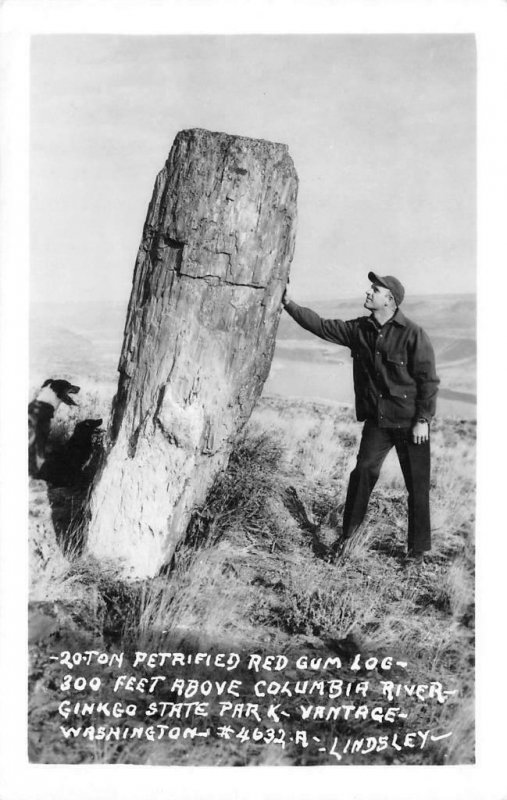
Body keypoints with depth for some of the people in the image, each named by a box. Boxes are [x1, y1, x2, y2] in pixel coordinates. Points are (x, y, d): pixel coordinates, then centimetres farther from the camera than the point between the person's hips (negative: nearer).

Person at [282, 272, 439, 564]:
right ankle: (349, 531, 14)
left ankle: (418, 548, 19)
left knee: (417, 485, 5)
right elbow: (321, 326, 5)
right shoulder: (359, 329, 1)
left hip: (411, 422, -4)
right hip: (377, 419, 4)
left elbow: (429, 379, -14)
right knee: (363, 471, -2)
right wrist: (289, 304, 0)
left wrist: (423, 420, -15)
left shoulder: (413, 334, -16)